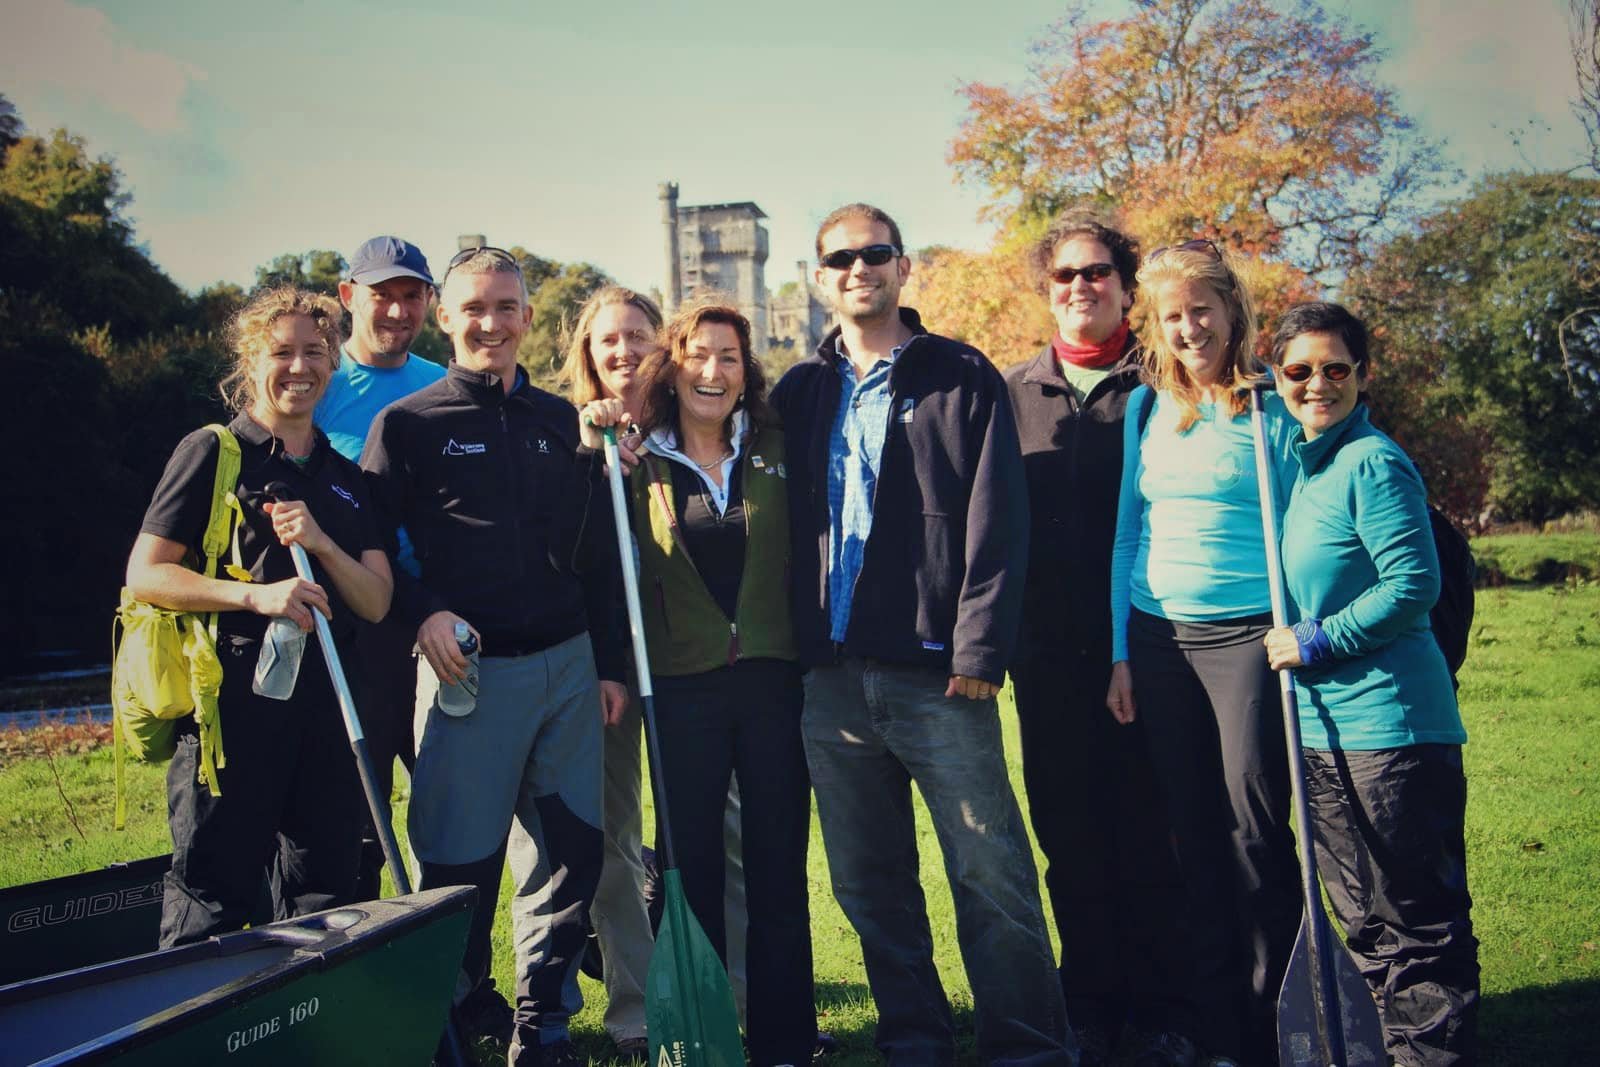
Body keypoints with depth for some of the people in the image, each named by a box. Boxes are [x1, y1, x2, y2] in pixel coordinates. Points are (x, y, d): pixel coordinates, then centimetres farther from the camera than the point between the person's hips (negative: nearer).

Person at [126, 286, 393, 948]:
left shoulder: (347, 478, 17)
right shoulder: (212, 452, 2)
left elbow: (377, 602, 10)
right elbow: (145, 575, -4)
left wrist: (321, 545, -8)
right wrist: (254, 595, -18)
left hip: (327, 701, 5)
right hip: (235, 700, -5)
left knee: (324, 904, 9)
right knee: (212, 900, -1)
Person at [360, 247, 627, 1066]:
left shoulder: (562, 421, 13)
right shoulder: (406, 424, 2)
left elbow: (598, 555, 14)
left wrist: (610, 663, 10)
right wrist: (423, 612, -15)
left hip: (568, 667, 4)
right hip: (466, 670, -4)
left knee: (569, 853, 8)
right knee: (460, 867, 0)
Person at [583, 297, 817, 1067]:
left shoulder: (776, 449, 5)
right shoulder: (638, 466, 3)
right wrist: (589, 453, -13)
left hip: (773, 678, 1)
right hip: (682, 686, -1)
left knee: (779, 864, 7)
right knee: (692, 866, 7)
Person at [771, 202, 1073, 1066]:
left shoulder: (962, 378, 2)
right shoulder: (800, 393, 13)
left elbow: (997, 523, -4)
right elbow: (783, 523, 13)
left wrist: (979, 648, -11)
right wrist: (789, 648, 5)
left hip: (936, 671, -4)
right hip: (832, 677, 4)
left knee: (991, 874, -2)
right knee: (868, 883, 12)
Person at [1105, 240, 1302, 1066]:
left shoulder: (1270, 405, -3)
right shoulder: (1145, 407, 9)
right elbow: (1129, 531, 12)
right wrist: (1121, 652, 8)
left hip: (1248, 633, -4)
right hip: (1160, 639, 4)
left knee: (1256, 831, -1)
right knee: (1192, 838, 10)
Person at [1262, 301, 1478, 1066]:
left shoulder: (1374, 464, -12)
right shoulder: (1300, 464, 13)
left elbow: (1413, 587, -18)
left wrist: (1317, 640, -13)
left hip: (1390, 724, -9)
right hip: (1321, 730, 9)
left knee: (1417, 922, 0)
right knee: (1365, 920, 18)